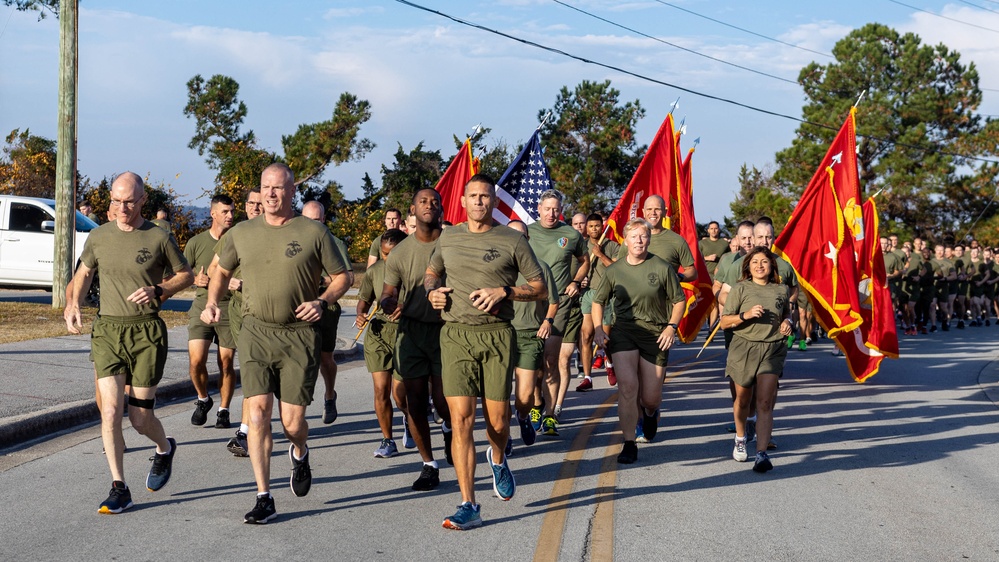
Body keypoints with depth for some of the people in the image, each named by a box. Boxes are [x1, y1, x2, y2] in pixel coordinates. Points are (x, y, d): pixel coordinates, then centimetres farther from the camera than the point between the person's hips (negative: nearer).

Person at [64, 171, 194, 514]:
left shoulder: (159, 238, -3)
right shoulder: (99, 237, 6)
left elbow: (186, 274, 8)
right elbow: (84, 271, 22)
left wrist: (157, 291, -10)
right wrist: (74, 303, 4)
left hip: (147, 332, -2)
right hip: (107, 330, 2)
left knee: (140, 417, 0)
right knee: (110, 411, -8)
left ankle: (165, 449, 35)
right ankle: (119, 489, 2)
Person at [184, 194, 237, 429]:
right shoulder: (196, 242, 4)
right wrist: (195, 280, -9)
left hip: (230, 307, 0)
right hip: (201, 306, 0)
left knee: (226, 362, 1)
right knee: (196, 361, -9)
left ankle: (223, 410, 16)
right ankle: (203, 399, 18)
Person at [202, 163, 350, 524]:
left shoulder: (313, 232, 0)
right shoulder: (241, 234, 8)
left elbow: (341, 278, 6)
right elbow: (222, 271, 24)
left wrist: (322, 302, -11)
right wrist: (212, 303, 6)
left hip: (299, 335, -2)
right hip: (255, 332, 2)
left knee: (292, 423, -2)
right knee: (257, 412, -9)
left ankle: (299, 453, 36)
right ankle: (264, 498, -2)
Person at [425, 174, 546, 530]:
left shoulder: (512, 240, 5)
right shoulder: (448, 238, 14)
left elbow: (541, 289, 6)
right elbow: (431, 273, 30)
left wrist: (504, 292, -9)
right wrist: (432, 291, 7)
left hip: (497, 335, -1)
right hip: (456, 336, 1)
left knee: (498, 421, 1)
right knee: (461, 418, -10)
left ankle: (498, 459, 39)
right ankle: (468, 506, -7)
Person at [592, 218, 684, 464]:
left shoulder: (662, 268, -2)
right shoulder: (614, 270, 3)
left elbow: (679, 300, 7)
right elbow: (598, 301, 14)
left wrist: (671, 327, -6)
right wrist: (598, 329, 1)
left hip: (655, 333, 0)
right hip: (623, 331, 0)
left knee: (651, 397, 5)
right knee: (627, 385, -18)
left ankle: (650, 413, 46)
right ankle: (629, 444, -7)